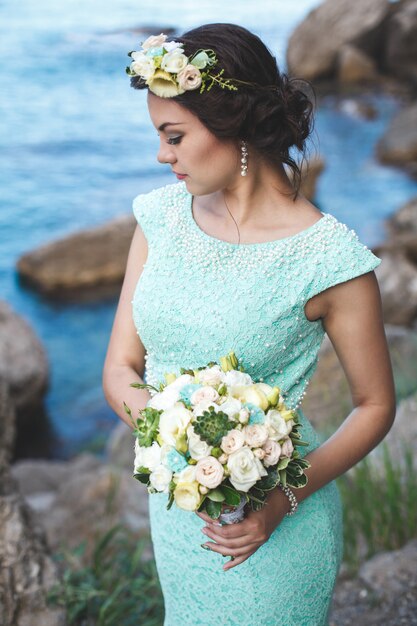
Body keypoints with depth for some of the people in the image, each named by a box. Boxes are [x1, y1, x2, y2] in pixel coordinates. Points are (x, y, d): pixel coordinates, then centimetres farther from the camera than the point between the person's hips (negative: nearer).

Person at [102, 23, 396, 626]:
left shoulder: (327, 257, -20)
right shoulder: (162, 215, -6)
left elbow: (375, 406, -10)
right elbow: (120, 368, -4)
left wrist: (285, 499, -21)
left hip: (268, 525, -5)